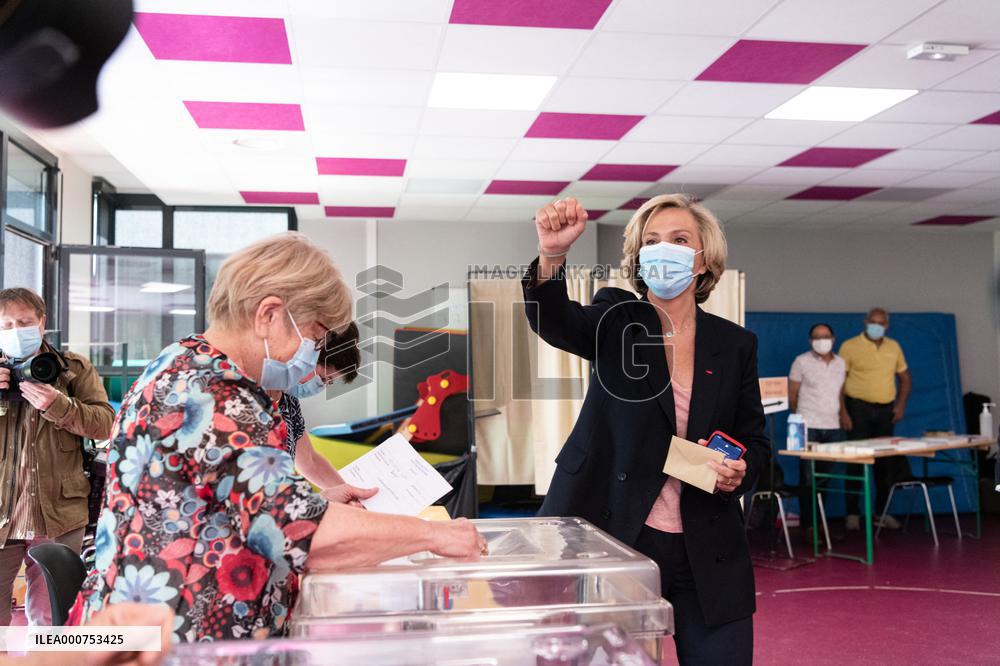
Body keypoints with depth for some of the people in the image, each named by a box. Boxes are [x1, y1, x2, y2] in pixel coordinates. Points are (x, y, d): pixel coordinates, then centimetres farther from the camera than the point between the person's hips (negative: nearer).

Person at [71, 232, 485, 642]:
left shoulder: (184, 373, 10)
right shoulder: (208, 396, -20)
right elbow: (302, 532, -26)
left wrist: (319, 499, 9)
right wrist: (434, 534, -17)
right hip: (178, 639, -9)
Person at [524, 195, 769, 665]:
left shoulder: (735, 345, 6)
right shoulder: (615, 321, 0)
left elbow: (755, 441, 12)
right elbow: (553, 322, -21)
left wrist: (740, 471, -10)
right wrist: (552, 256, -40)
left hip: (708, 555, 2)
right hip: (616, 534, -2)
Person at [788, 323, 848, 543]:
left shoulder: (841, 363, 13)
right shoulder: (801, 362, -1)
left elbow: (841, 394, 19)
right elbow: (792, 395, 1)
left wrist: (843, 415, 5)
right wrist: (801, 418, 3)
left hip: (834, 428, 4)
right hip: (809, 428, -4)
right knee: (808, 480, -3)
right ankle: (808, 527, 2)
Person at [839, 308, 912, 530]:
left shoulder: (894, 347, 10)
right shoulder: (849, 346, -4)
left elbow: (905, 378, 18)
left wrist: (901, 404, 4)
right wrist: (843, 412, -14)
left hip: (885, 411, 5)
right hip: (858, 409, -4)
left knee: (886, 462, 8)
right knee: (857, 461, -3)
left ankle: (882, 511, 20)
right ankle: (852, 513, 4)